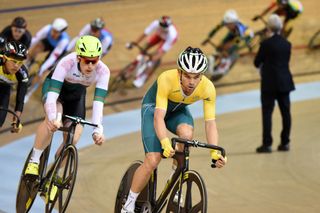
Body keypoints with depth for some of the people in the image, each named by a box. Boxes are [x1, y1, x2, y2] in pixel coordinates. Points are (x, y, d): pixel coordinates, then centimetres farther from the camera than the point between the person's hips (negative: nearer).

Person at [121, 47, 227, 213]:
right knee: (153, 161, -18)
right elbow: (159, 117, -42)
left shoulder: (208, 88, -29)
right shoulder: (167, 79, -38)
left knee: (187, 133, -33)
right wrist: (165, 143, -59)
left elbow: (210, 123, -27)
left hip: (178, 110, 3)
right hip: (153, 107, -3)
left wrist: (215, 153, -41)